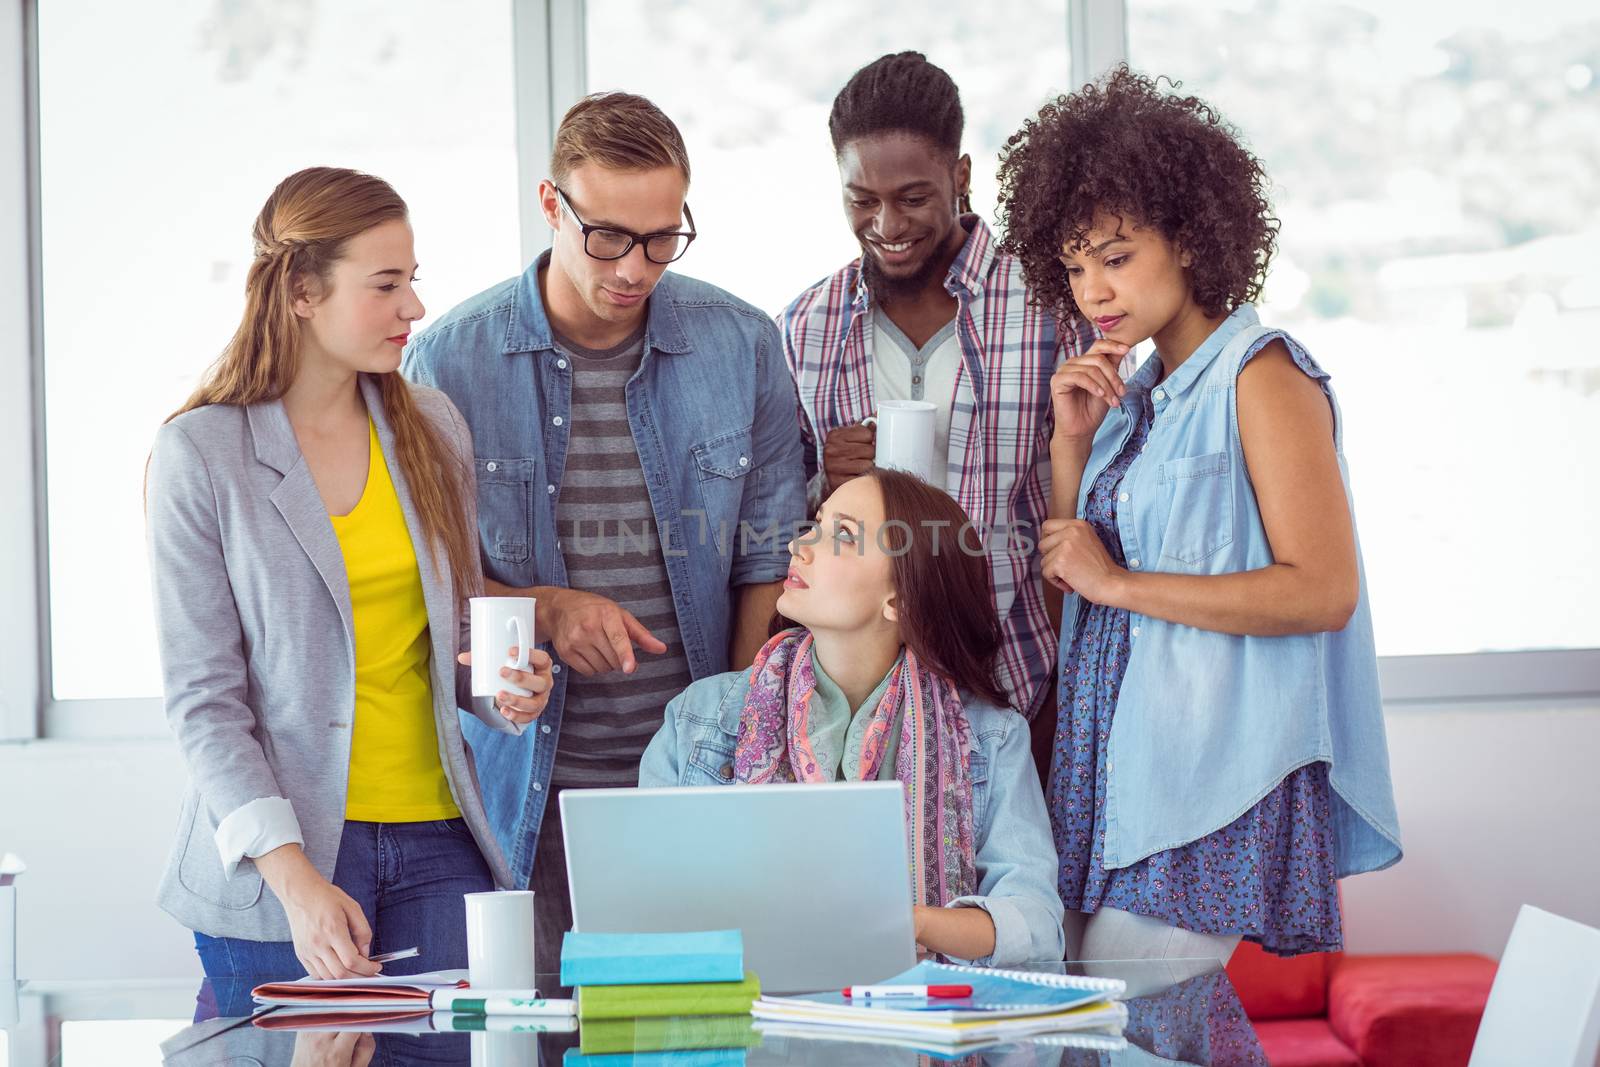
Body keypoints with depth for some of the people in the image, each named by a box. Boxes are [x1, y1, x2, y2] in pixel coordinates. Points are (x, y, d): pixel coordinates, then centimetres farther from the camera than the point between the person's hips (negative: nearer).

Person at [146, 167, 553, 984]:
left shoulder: (432, 429, 9)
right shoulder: (201, 455, -6)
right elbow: (203, 699, -9)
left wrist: (503, 688, -4)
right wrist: (295, 879, -20)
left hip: (437, 843, 4)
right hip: (274, 858, -4)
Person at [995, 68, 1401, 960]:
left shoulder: (1261, 373, -7)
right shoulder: (1136, 396, 16)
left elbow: (1323, 592, -17)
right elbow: (1071, 575, 18)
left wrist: (1119, 582, -12)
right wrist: (1073, 440, 5)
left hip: (1220, 788, -7)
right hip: (1125, 773, 7)